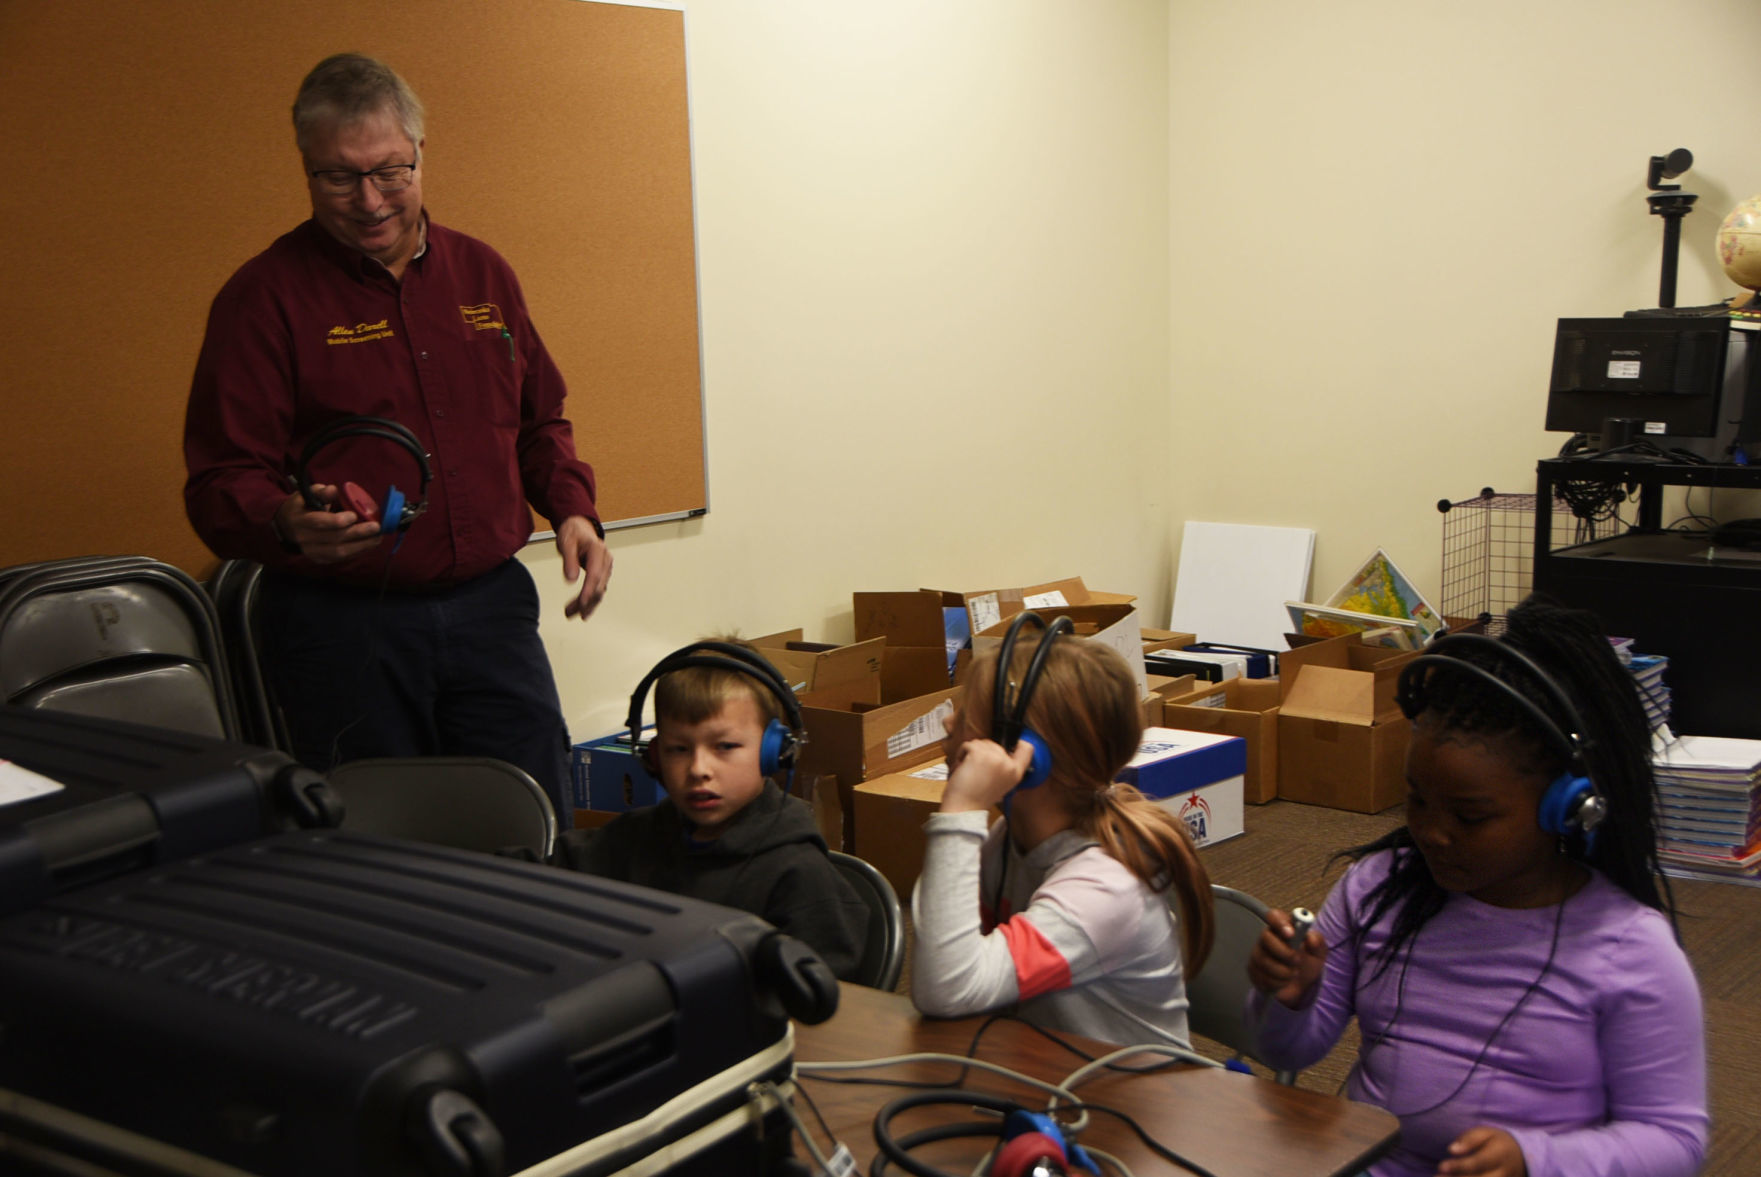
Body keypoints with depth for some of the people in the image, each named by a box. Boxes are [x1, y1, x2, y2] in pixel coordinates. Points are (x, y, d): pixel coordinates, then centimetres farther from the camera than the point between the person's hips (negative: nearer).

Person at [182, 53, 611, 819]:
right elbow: (220, 484, -8)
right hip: (342, 622, -3)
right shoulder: (264, 297, -5)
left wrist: (572, 509, 2)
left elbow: (539, 421, 20)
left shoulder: (481, 274, 10)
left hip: (491, 605, 4)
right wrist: (287, 524, -29)